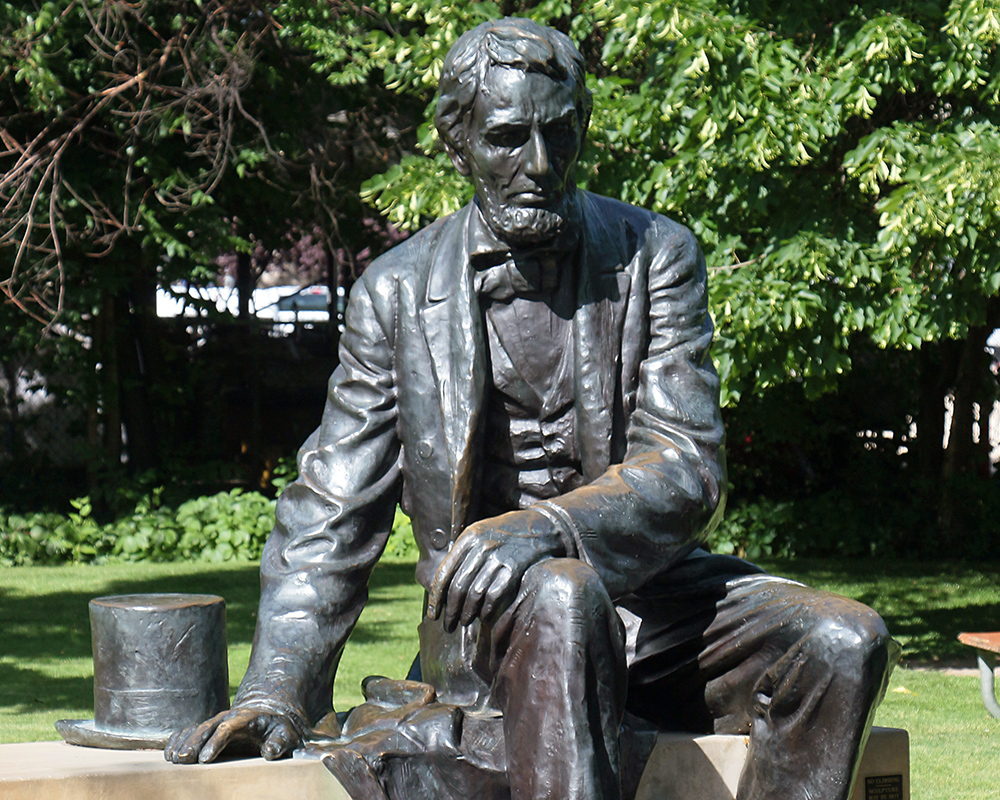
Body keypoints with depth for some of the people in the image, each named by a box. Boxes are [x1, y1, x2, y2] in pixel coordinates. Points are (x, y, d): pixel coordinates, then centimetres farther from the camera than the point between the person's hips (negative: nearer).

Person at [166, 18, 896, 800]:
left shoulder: (656, 256, 4)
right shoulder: (396, 293, 3)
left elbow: (687, 470, -7)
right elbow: (330, 515, 4)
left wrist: (546, 527, -27)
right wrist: (275, 691, -9)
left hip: (646, 590, 2)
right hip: (486, 618, -2)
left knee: (843, 644, -25)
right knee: (559, 597, -38)